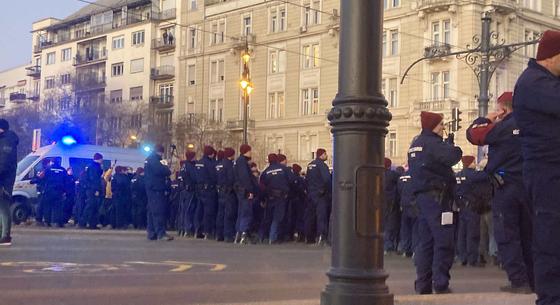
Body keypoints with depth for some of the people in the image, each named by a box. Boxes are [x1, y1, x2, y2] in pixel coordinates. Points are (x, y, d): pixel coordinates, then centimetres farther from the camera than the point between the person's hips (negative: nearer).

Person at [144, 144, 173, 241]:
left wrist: (164, 166, 5)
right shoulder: (154, 159, -12)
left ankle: (152, 234, 13)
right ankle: (161, 233, -16)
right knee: (158, 211, -13)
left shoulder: (149, 159, 20)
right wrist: (167, 168, -4)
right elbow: (161, 171, -23)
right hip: (156, 189, -10)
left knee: (152, 211, 11)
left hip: (151, 189, 10)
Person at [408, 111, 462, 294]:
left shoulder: (416, 144, 18)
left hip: (422, 195, 10)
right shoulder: (432, 142, -12)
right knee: (444, 241, -9)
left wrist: (447, 144, 15)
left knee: (425, 241, 10)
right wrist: (451, 145, -2)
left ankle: (423, 285, 11)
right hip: (436, 196, -10)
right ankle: (440, 284, -11)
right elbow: (453, 157, -24)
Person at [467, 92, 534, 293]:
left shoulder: (504, 126, -12)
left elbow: (473, 135, -5)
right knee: (527, 235, 14)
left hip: (506, 186, -6)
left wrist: (486, 119, 7)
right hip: (529, 186, 6)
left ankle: (519, 282, -5)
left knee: (507, 236, 0)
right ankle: (532, 280, 18)